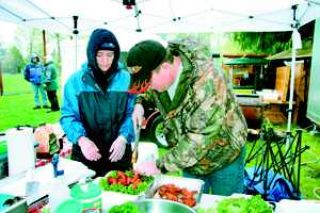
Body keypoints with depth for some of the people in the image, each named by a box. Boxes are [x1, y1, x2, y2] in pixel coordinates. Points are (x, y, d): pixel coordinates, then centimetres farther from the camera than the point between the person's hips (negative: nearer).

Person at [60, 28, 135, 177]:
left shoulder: (126, 79, -4)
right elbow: (68, 116, -5)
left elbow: (132, 113, -2)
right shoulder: (75, 81, -5)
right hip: (85, 154, 0)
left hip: (118, 154, 1)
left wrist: (123, 137, -19)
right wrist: (81, 139, -22)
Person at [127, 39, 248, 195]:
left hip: (224, 158, -5)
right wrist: (139, 102, -10)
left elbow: (201, 138, -35)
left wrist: (160, 165, -31)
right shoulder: (158, 74, -12)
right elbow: (147, 89, 12)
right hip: (190, 159, 6)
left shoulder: (207, 82, -35)